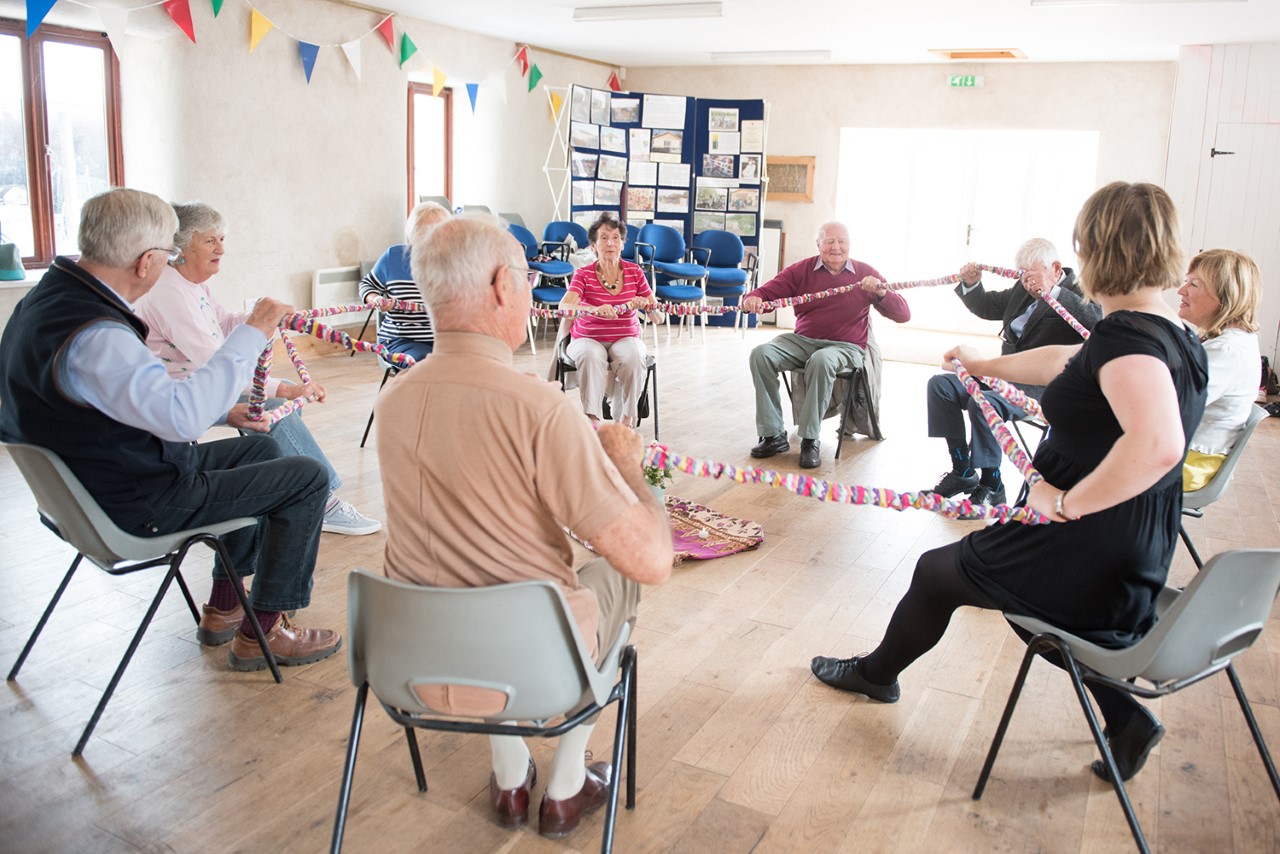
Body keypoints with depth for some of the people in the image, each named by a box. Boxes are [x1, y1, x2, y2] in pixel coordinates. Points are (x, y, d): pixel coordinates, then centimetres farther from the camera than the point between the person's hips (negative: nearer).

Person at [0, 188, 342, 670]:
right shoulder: (93, 336, -31)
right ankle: (261, 632, 6)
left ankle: (223, 608, 31)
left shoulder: (54, 295, 4)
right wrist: (251, 335, -33)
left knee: (260, 449, 26)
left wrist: (217, 408, 8)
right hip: (135, 501, -10)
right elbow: (183, 416, -41)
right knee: (306, 477, -5)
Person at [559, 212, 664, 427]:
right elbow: (564, 306, -25)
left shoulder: (635, 272, 1)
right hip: (588, 338, -1)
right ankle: (591, 418, -34)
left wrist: (645, 305, -27)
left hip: (626, 338, 2)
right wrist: (595, 310, -45)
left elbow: (659, 318, -2)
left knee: (633, 357, -33)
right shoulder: (584, 274, -5)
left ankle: (626, 418, -21)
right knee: (591, 356, -36)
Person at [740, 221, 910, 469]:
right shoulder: (801, 270, 7)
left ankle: (810, 441, -24)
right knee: (761, 354, -24)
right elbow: (766, 292, 1)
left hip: (845, 347, -2)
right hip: (802, 340, 3)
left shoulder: (865, 273, 5)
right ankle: (774, 435, -15)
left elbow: (903, 315, 1)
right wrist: (753, 299, -24)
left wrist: (880, 292, -18)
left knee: (822, 360, -37)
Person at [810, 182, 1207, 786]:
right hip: (1136, 568, 9)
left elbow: (1157, 444, -42)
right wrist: (984, 365, 34)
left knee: (937, 571, 13)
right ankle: (1126, 719, 25)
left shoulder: (1126, 335, -24)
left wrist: (1069, 500, -28)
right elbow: (1063, 362, 21)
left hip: (1085, 569, -9)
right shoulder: (1176, 337, 5)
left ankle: (875, 673, 41)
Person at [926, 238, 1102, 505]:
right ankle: (962, 472, -1)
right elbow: (987, 307, 28)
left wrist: (1053, 292, -31)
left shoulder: (1078, 295, -7)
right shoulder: (1023, 290, 15)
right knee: (940, 385, -5)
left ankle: (991, 486, -17)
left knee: (981, 402, -33)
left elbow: (1100, 321, -28)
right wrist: (971, 284, 7)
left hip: (1042, 388, -8)